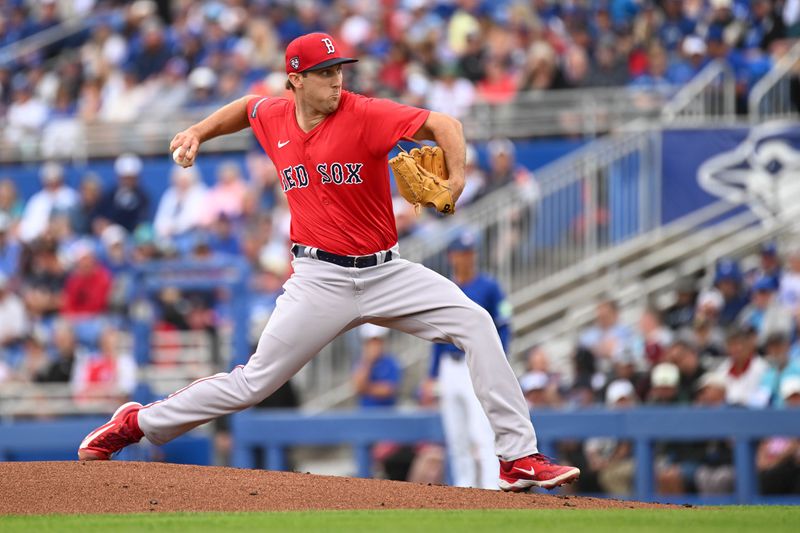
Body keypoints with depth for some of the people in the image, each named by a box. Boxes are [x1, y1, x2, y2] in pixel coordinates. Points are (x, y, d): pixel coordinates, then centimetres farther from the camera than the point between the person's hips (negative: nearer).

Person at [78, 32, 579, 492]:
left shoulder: (365, 114, -12)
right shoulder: (272, 118, 1)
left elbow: (443, 124, -22)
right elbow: (246, 108, 27)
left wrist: (457, 180, -37)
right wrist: (198, 132, 16)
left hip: (386, 271, -1)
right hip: (321, 279, 1)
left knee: (476, 322, -18)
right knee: (254, 383, -2)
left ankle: (519, 457, -16)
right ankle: (138, 422, 17)